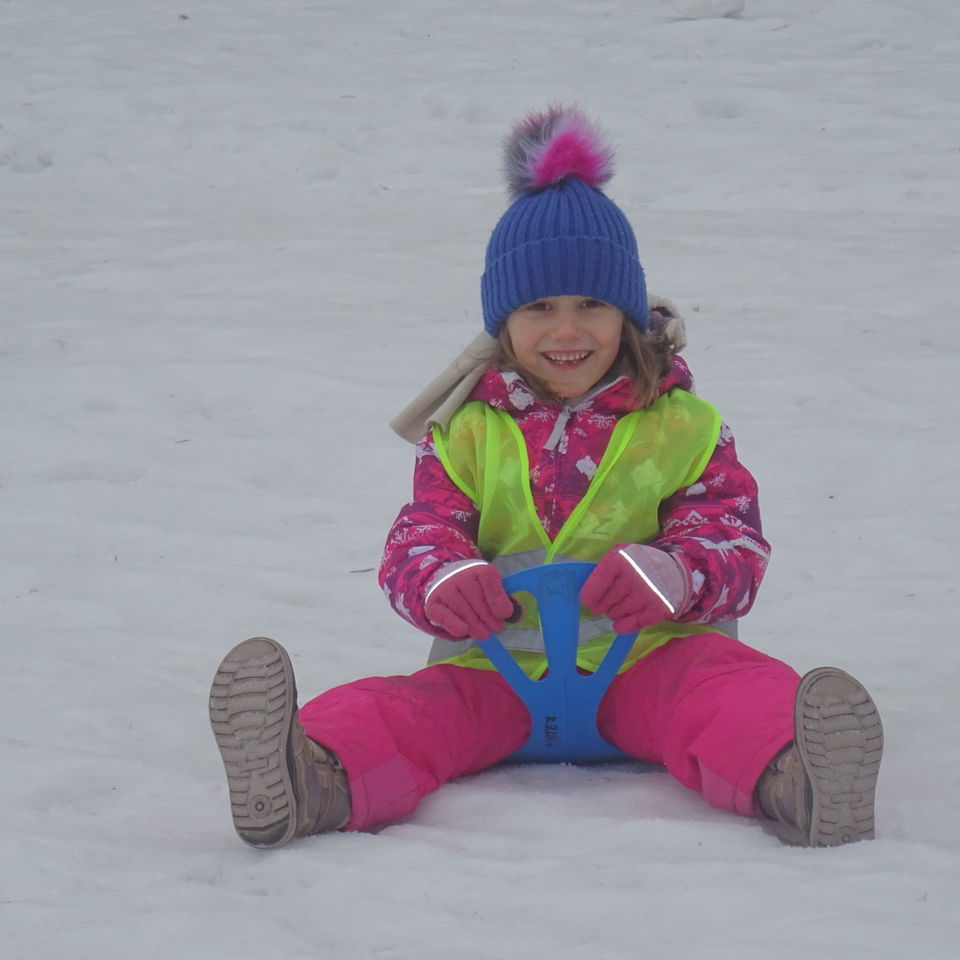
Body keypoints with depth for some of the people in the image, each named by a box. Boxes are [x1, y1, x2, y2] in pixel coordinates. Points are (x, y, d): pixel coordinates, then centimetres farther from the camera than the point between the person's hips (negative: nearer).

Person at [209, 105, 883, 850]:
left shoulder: (682, 428, 9)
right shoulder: (467, 432, 12)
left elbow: (737, 546, 0)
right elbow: (416, 541, 4)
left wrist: (672, 575, -27)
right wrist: (446, 583, -24)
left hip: (647, 656, -1)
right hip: (499, 665, 1)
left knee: (723, 681, -33)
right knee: (416, 707, -29)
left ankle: (790, 784, -64)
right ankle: (317, 784, -60)